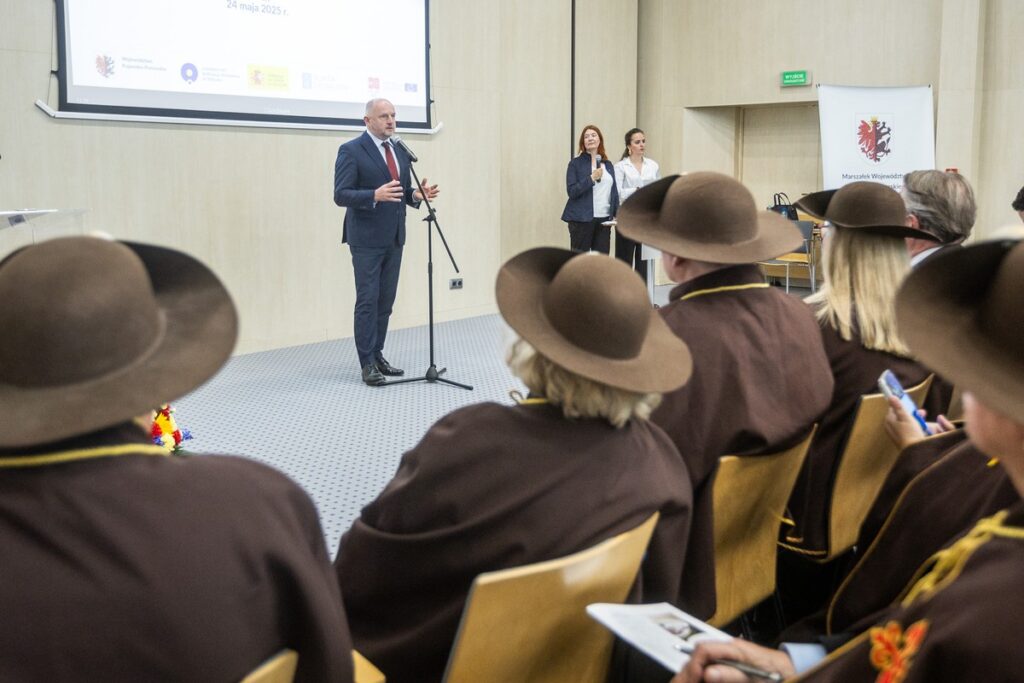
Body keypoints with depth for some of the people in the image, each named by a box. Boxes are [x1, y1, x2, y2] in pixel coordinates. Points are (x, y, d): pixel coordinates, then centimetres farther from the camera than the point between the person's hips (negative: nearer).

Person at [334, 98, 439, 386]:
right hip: (366, 238, -6)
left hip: (394, 237, 7)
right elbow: (341, 195, -14)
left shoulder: (400, 150, 13)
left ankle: (377, 355, 19)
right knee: (368, 300, -4)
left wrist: (417, 194, -5)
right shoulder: (351, 151, -8)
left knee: (386, 300, 9)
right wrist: (375, 195, -28)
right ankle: (367, 363, 2)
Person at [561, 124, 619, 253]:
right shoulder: (576, 163, -1)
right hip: (582, 219, -4)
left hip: (604, 219, 4)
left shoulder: (608, 165, 13)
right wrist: (591, 178, -19)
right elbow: (572, 191, -9)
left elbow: (614, 192, 14)